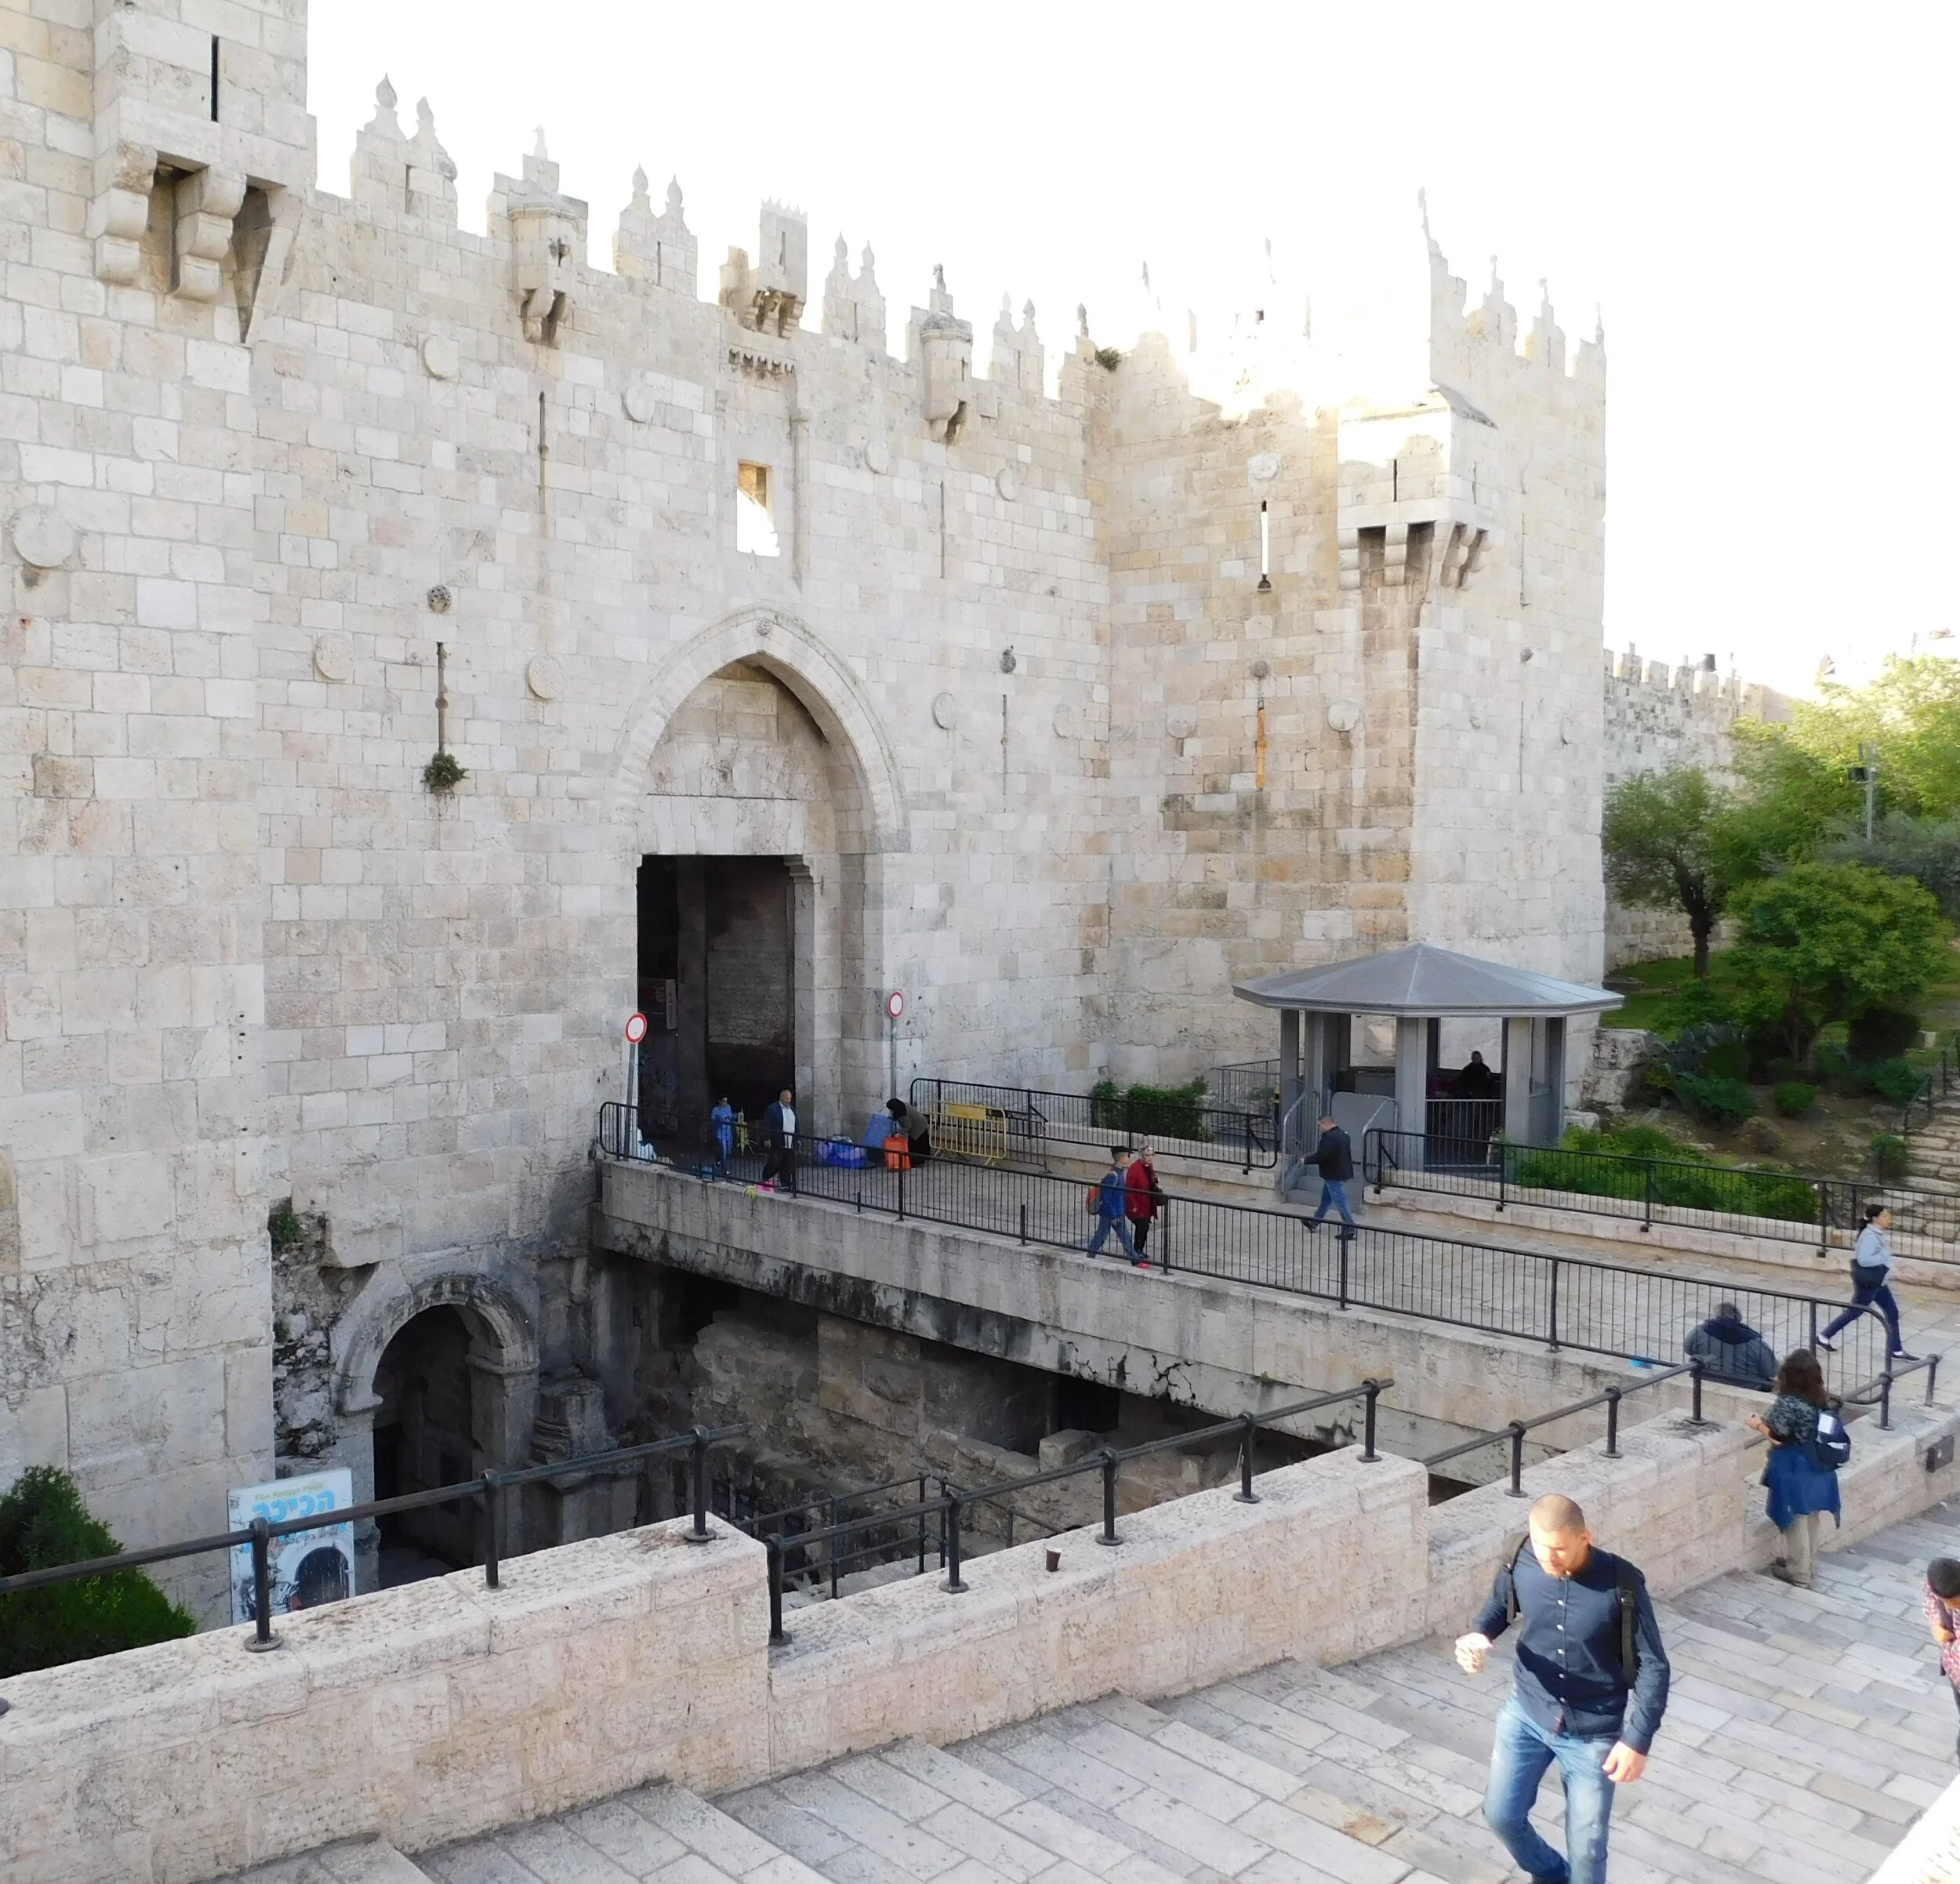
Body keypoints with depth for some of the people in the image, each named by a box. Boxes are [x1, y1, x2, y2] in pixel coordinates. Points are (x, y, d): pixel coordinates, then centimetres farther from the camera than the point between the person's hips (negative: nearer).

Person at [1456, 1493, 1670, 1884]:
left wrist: (1637, 1740, -18)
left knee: (1586, 1849, 7)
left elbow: (1653, 1666, -15)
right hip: (1527, 1715, 3)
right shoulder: (1520, 1565, -16)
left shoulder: (1622, 1585, -25)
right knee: (1501, 1813, 14)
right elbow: (1498, 1608, 6)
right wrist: (1476, 1636, -15)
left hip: (1593, 1733, -3)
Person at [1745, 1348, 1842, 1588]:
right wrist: (1770, 1420, 15)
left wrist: (1758, 1424, -2)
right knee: (1809, 1518, 21)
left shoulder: (1787, 1403, -24)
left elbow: (1777, 1438, -19)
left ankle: (1798, 1573, 18)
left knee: (1795, 1521, 7)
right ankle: (1808, 1564, 35)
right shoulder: (1821, 1400, -1)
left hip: (1793, 1470, -7)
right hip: (1815, 1467, 7)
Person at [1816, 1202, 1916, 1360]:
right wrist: (1885, 1253, -25)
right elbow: (1864, 1259, -31)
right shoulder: (1869, 1236, -24)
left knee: (1892, 1313, 10)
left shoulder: (1878, 1234, 6)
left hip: (1877, 1282, 9)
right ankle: (1823, 1338, 16)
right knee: (1854, 1312, 4)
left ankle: (1896, 1350, 19)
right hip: (1867, 1283, -9)